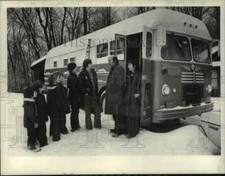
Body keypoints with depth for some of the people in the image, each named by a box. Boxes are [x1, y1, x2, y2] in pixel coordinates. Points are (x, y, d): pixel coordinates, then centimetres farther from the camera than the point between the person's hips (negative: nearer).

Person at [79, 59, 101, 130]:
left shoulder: (93, 72, 10)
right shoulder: (82, 74, -7)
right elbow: (81, 85, -8)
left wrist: (96, 91, 9)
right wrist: (86, 92, -12)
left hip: (94, 95, 5)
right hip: (87, 96, -5)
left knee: (97, 111, 7)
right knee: (88, 112, 5)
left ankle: (97, 125, 20)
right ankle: (89, 126, 17)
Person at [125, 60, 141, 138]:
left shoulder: (139, 75, -3)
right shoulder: (129, 75, 13)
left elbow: (141, 86, -5)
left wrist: (138, 93, -18)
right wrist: (126, 94, 6)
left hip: (135, 97, -5)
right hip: (128, 97, 6)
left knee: (134, 115, -2)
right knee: (128, 114, 8)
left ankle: (134, 132, 6)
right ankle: (129, 131, 18)